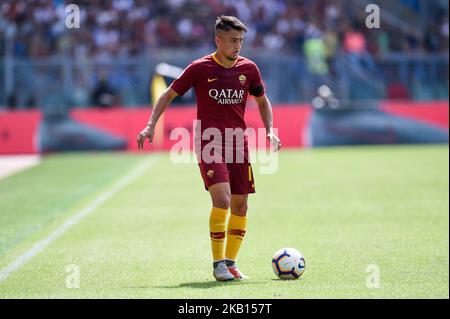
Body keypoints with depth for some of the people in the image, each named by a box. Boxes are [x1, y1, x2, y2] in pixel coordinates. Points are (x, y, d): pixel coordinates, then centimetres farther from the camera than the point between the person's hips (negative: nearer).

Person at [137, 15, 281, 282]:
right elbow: (169, 95, 3)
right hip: (209, 144, -4)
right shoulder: (200, 68, -5)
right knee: (222, 199, -20)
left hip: (238, 144, 5)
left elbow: (262, 101, 20)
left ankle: (230, 262, 19)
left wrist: (270, 131, 5)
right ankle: (218, 263, -10)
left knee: (240, 204, 5)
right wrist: (151, 125, -6)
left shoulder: (248, 68, 5)